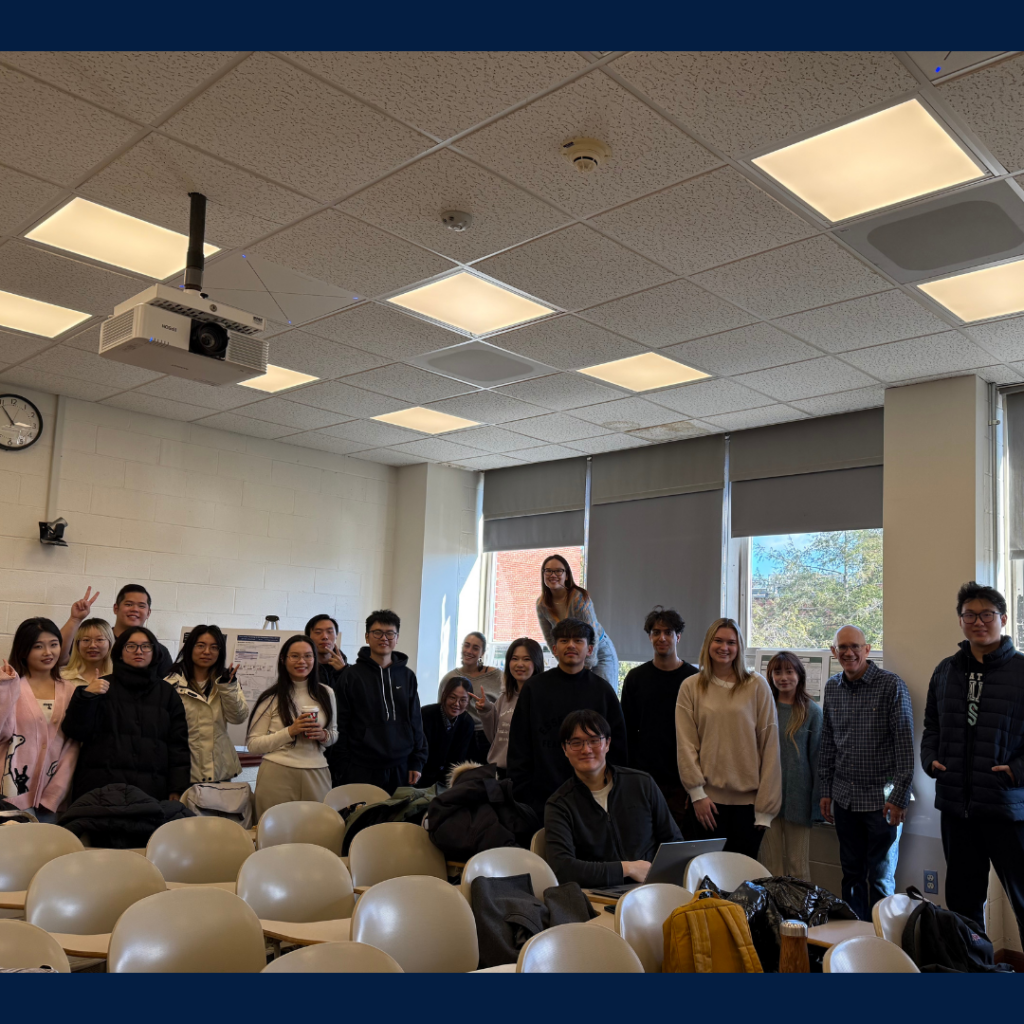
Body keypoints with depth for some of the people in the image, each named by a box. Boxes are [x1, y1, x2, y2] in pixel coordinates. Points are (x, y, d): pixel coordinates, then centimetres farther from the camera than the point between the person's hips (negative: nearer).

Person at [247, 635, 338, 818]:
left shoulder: (326, 693, 11)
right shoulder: (271, 698, 1)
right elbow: (253, 744, -3)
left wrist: (324, 736, -1)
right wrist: (290, 732, -13)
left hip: (316, 775, 3)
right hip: (278, 776, -3)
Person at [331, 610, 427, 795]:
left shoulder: (407, 676, 10)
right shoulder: (352, 675, -1)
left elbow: (416, 722, 13)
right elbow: (341, 726, -1)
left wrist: (417, 762, 7)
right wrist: (343, 768, -6)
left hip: (400, 771, 3)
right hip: (361, 771, -3)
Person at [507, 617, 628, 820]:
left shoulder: (602, 690, 6)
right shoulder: (534, 688, 4)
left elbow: (618, 746, 8)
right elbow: (519, 748, 5)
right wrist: (522, 794, -2)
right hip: (542, 797, 0)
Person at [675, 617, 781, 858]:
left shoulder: (757, 686, 2)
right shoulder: (691, 687, 5)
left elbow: (769, 745, 1)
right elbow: (685, 744, 2)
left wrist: (765, 805, -2)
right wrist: (697, 793, -6)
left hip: (748, 798, 0)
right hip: (707, 798, 0)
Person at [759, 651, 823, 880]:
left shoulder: (811, 711, 0)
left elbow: (817, 757, 1)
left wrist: (818, 800, -3)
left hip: (798, 796, -2)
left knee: (798, 865, 4)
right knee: (770, 863, 6)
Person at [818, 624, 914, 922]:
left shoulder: (892, 686, -10)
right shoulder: (832, 688, 7)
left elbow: (905, 744, -11)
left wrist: (899, 797, -14)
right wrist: (825, 791, 12)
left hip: (880, 798, -5)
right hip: (844, 797, 5)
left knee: (879, 875, 3)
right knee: (851, 872, 14)